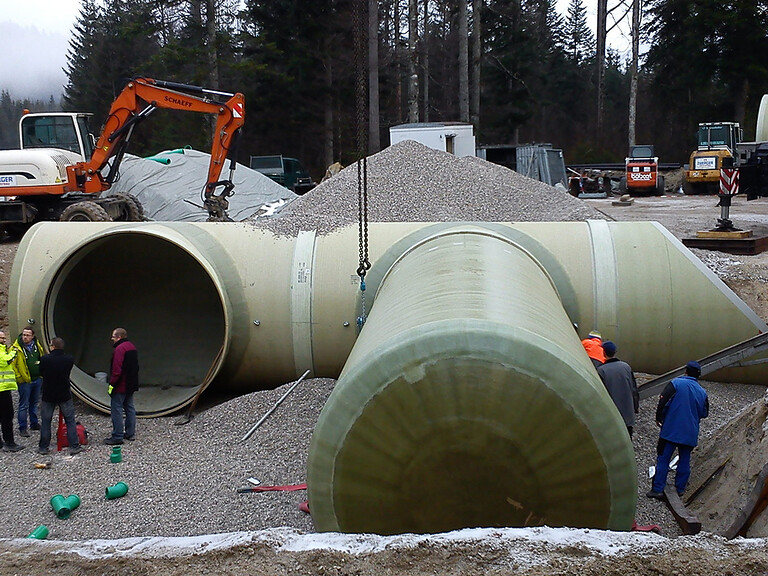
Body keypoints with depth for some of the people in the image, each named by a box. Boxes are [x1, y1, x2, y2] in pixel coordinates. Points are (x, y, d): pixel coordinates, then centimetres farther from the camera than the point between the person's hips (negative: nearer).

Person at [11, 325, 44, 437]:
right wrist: (18, 377, -14)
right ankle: (22, 428, 6)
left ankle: (34, 424, 29)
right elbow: (12, 364, -12)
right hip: (25, 381, -5)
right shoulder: (16, 348, -13)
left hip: (37, 379, 5)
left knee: (34, 403, 17)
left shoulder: (37, 345, 4)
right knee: (24, 405, 0)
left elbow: (42, 359, 18)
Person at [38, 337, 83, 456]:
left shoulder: (45, 359, -14)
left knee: (45, 422, 12)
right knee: (70, 421, 8)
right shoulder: (69, 359, -10)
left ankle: (43, 447, 18)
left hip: (48, 395, 0)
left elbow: (41, 373, 1)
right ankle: (74, 446, 5)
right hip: (64, 395, 0)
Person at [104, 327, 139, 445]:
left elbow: (117, 370, -23)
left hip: (120, 386, -10)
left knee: (116, 410, -5)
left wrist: (112, 384, -17)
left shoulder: (119, 349, -19)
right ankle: (130, 433, 22)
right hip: (131, 385, 10)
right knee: (129, 408, 15)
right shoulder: (132, 347, 12)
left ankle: (117, 437, -4)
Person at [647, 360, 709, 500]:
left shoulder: (676, 383, -8)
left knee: (663, 459, 0)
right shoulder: (702, 392, 6)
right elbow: (704, 413, 13)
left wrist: (659, 418, -1)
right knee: (684, 460, 15)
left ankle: (657, 489, -1)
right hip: (690, 433, 4)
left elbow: (663, 402, -13)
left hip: (671, 430, -4)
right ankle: (680, 488, 20)